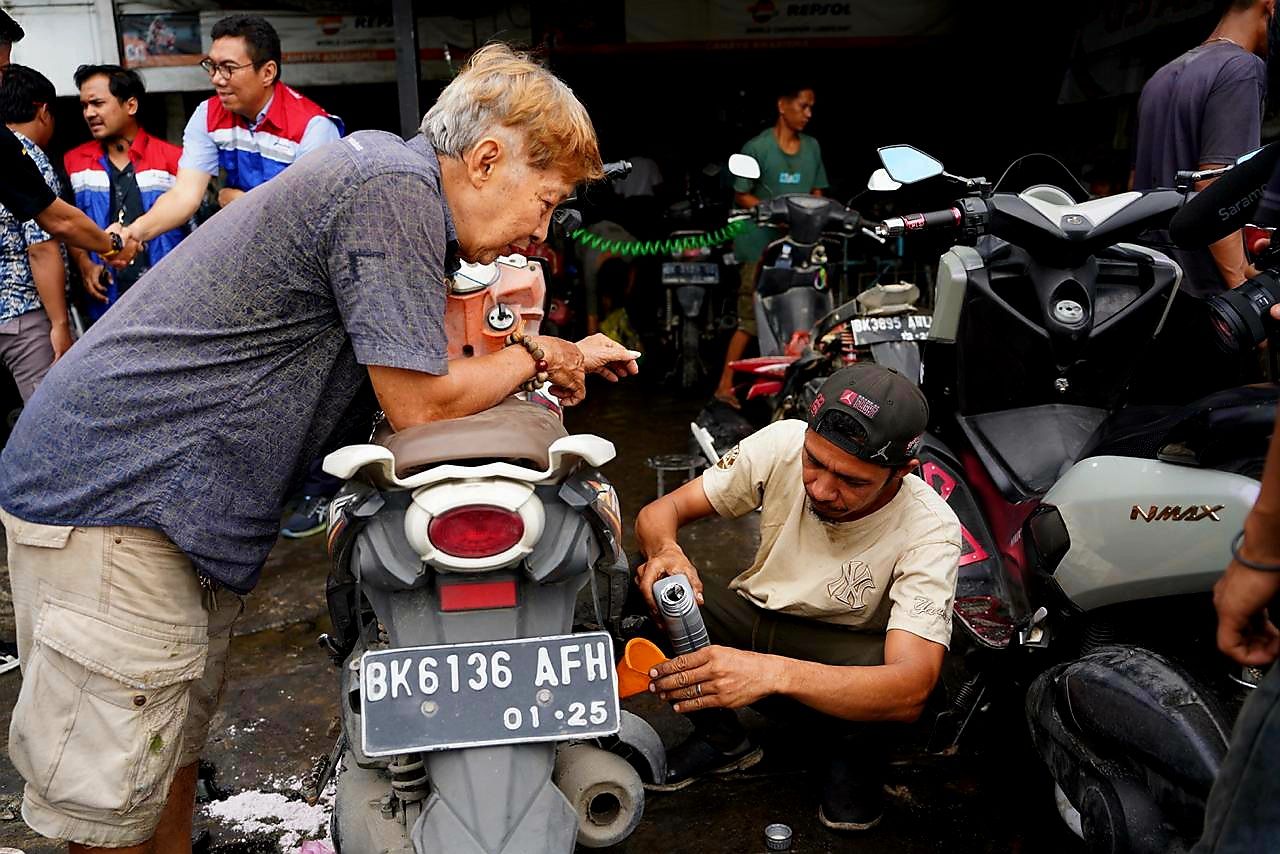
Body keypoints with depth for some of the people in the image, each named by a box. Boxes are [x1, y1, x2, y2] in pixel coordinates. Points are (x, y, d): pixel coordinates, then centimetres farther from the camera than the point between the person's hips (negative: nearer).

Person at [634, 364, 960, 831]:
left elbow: (911, 688, -39)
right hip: (755, 617, 3)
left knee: (887, 675, -38)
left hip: (835, 656, -3)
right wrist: (665, 550, -41)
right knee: (646, 577, -24)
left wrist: (773, 672, -55)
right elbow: (660, 511, -14)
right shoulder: (783, 443, -20)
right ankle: (721, 739, -1)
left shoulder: (928, 529, -28)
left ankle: (857, 757, 0)